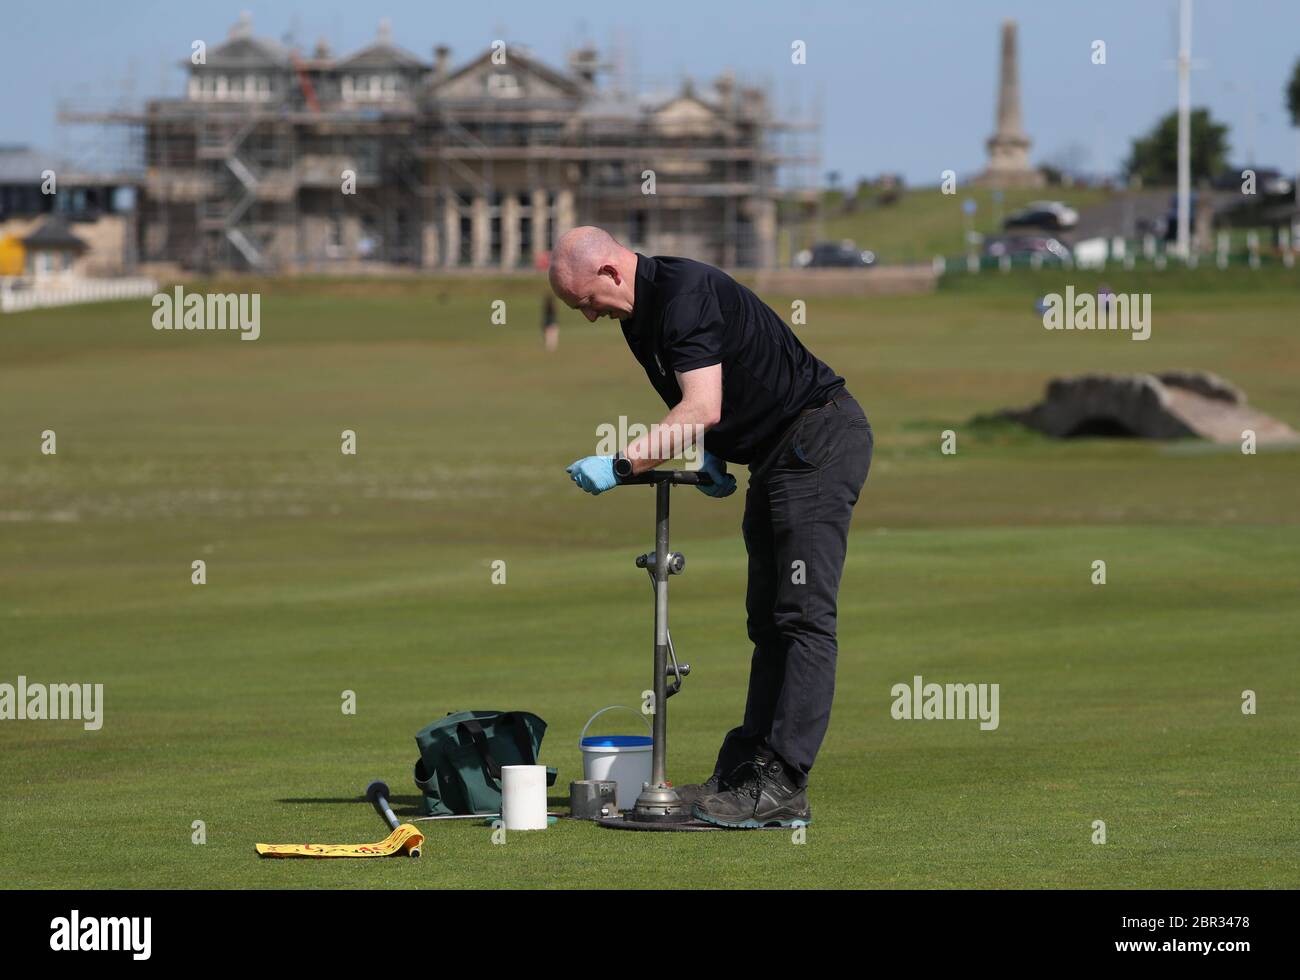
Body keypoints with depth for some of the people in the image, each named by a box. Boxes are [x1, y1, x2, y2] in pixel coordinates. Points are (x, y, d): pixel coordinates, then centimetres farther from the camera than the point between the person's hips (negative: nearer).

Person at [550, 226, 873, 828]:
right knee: (768, 619, 9)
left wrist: (619, 467, -29)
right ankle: (744, 772, 10)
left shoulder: (686, 293, -21)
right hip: (774, 455, 11)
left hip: (820, 439, -11)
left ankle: (782, 790, -18)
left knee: (804, 616, -13)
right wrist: (708, 457, 7)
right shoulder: (638, 316, 11)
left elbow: (702, 409, -29)